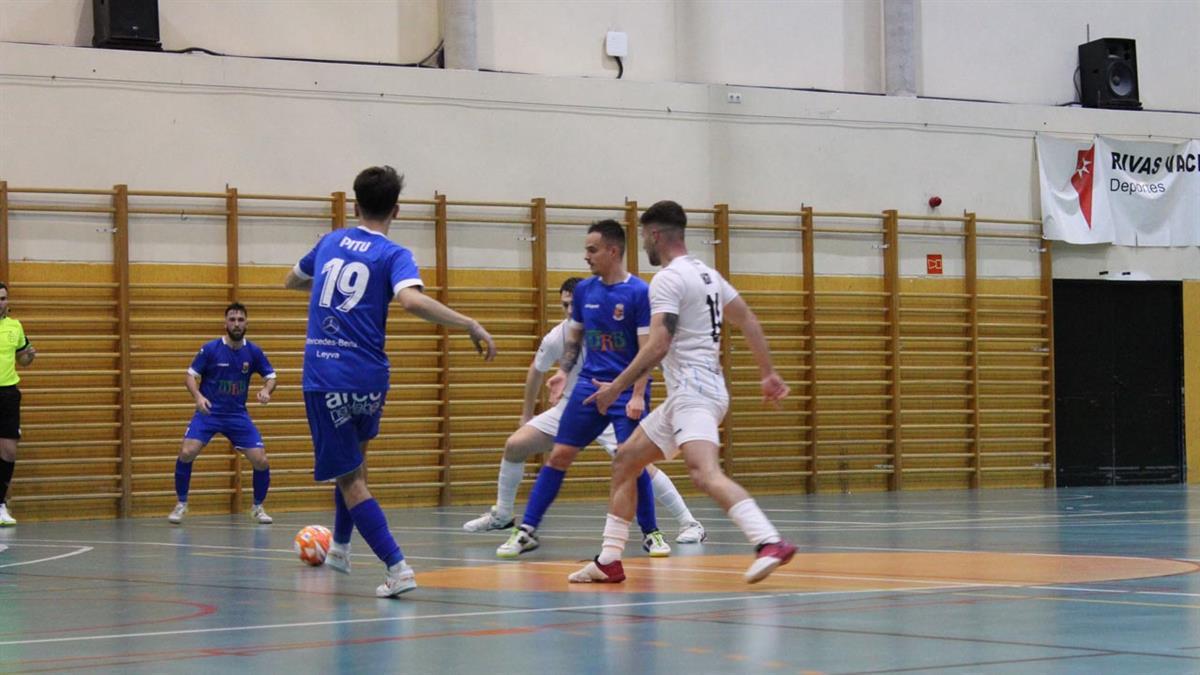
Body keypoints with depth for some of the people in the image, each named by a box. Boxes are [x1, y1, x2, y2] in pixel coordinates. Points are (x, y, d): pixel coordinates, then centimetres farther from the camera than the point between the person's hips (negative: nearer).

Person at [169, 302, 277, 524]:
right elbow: (190, 376, -5)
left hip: (238, 414, 2)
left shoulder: (253, 352, -3)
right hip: (208, 412, -2)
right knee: (186, 452, -22)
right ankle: (181, 504, -1)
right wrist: (198, 396, -25)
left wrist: (266, 391, -16)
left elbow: (271, 376, 6)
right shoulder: (210, 349, -9)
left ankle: (257, 507, 17)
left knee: (261, 461, -8)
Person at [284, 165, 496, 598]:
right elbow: (412, 300, -24)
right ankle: (340, 548, 38)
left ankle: (397, 567, -16)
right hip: (368, 379, 0)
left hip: (323, 378, 0)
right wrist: (472, 326, -21)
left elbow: (291, 281, 31)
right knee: (352, 459, 29)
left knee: (350, 479, -1)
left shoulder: (329, 243, 11)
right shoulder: (392, 255, -3)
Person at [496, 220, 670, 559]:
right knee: (559, 455, 1)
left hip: (626, 390, -5)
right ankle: (527, 530, 5)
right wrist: (563, 372, 3)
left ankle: (651, 534, 8)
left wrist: (638, 396, -19)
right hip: (589, 385, 5)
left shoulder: (639, 292, -10)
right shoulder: (584, 290, 6)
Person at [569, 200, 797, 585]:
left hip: (692, 391, -11)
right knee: (625, 461, 17)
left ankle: (770, 543, -43)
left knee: (705, 473, -28)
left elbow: (658, 346, -19)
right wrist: (768, 374, 21)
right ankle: (608, 562, 18)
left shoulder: (668, 279, -11)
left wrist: (615, 388, -13)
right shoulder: (706, 274, 18)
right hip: (684, 396, 11)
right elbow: (748, 322, 19)